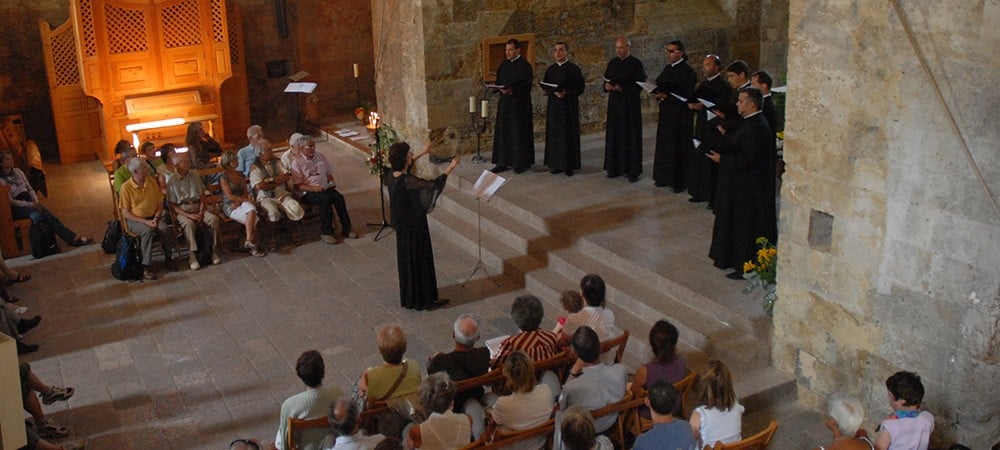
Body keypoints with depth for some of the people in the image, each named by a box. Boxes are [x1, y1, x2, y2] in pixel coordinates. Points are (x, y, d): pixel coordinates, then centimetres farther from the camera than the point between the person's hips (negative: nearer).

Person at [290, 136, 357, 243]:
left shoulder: (320, 157, 14)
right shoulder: (296, 163, -3)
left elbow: (329, 174, 23)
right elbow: (298, 185, -8)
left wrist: (332, 182, 0)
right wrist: (314, 188, -21)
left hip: (325, 188, 5)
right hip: (308, 192, -5)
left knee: (339, 197, -24)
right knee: (325, 199, -34)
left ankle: (346, 229, -18)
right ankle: (326, 232, -26)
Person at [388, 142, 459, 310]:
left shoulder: (395, 175, -3)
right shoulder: (407, 181, -30)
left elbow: (405, 165, 21)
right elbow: (433, 185, -27)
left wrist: (421, 154, 31)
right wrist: (450, 167, -16)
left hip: (403, 226, 9)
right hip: (414, 227, -9)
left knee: (408, 261, 20)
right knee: (419, 261, 5)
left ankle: (409, 297, 33)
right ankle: (423, 300, 18)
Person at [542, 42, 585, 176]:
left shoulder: (574, 68, -3)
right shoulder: (550, 69, 10)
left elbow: (580, 87, -6)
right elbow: (545, 86, 7)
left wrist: (566, 92, -18)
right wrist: (554, 92, -11)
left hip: (569, 106, -4)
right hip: (553, 106, 5)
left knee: (568, 134, -2)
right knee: (554, 135, 4)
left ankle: (569, 165, 3)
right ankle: (557, 164, 10)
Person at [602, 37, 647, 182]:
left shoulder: (636, 64, -7)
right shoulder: (612, 63, 10)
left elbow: (639, 85, -11)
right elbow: (606, 80, 13)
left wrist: (622, 89, -22)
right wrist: (607, 86, -11)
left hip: (630, 104, -5)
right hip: (614, 103, 5)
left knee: (631, 136, -1)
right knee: (614, 135, 6)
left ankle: (633, 170, 4)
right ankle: (615, 168, 15)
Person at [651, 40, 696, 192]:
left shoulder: (687, 71, -13)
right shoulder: (668, 68, 11)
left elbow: (687, 95, -19)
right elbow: (660, 85, 18)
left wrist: (667, 96, -24)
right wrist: (657, 93, -4)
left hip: (680, 115, -8)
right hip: (666, 112, 8)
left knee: (678, 147, -1)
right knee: (664, 144, 12)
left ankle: (679, 181, 7)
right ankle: (665, 177, 22)